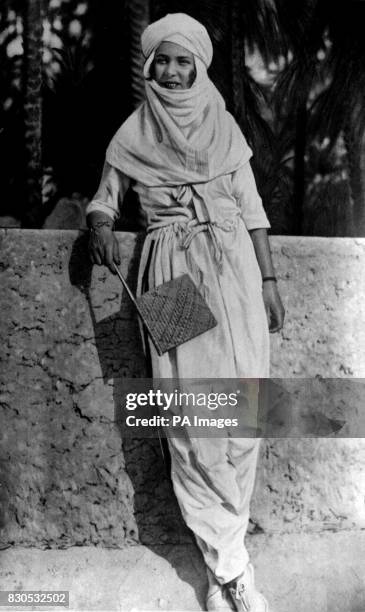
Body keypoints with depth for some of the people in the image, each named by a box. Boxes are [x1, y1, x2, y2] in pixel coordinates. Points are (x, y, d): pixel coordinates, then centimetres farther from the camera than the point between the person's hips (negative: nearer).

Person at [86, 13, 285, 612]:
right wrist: (99, 225, -8)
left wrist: (269, 280, 8)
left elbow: (252, 208, 13)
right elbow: (105, 199, 16)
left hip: (233, 269, 2)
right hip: (173, 276, -1)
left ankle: (221, 558, 8)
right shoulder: (131, 137, 9)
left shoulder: (224, 127, 12)